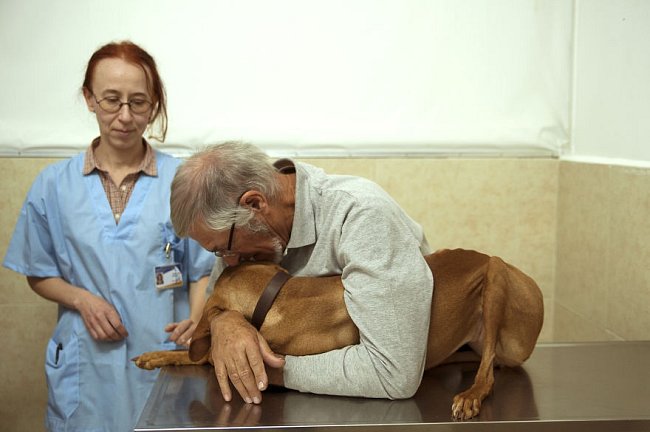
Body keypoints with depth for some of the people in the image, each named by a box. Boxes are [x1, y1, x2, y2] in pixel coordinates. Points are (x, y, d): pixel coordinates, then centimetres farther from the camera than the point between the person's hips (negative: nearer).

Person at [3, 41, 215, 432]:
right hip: (86, 367, 1)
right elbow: (39, 274, 10)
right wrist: (82, 299, -9)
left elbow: (203, 271, 2)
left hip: (166, 358, -1)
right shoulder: (54, 184, 1)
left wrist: (196, 321, -17)